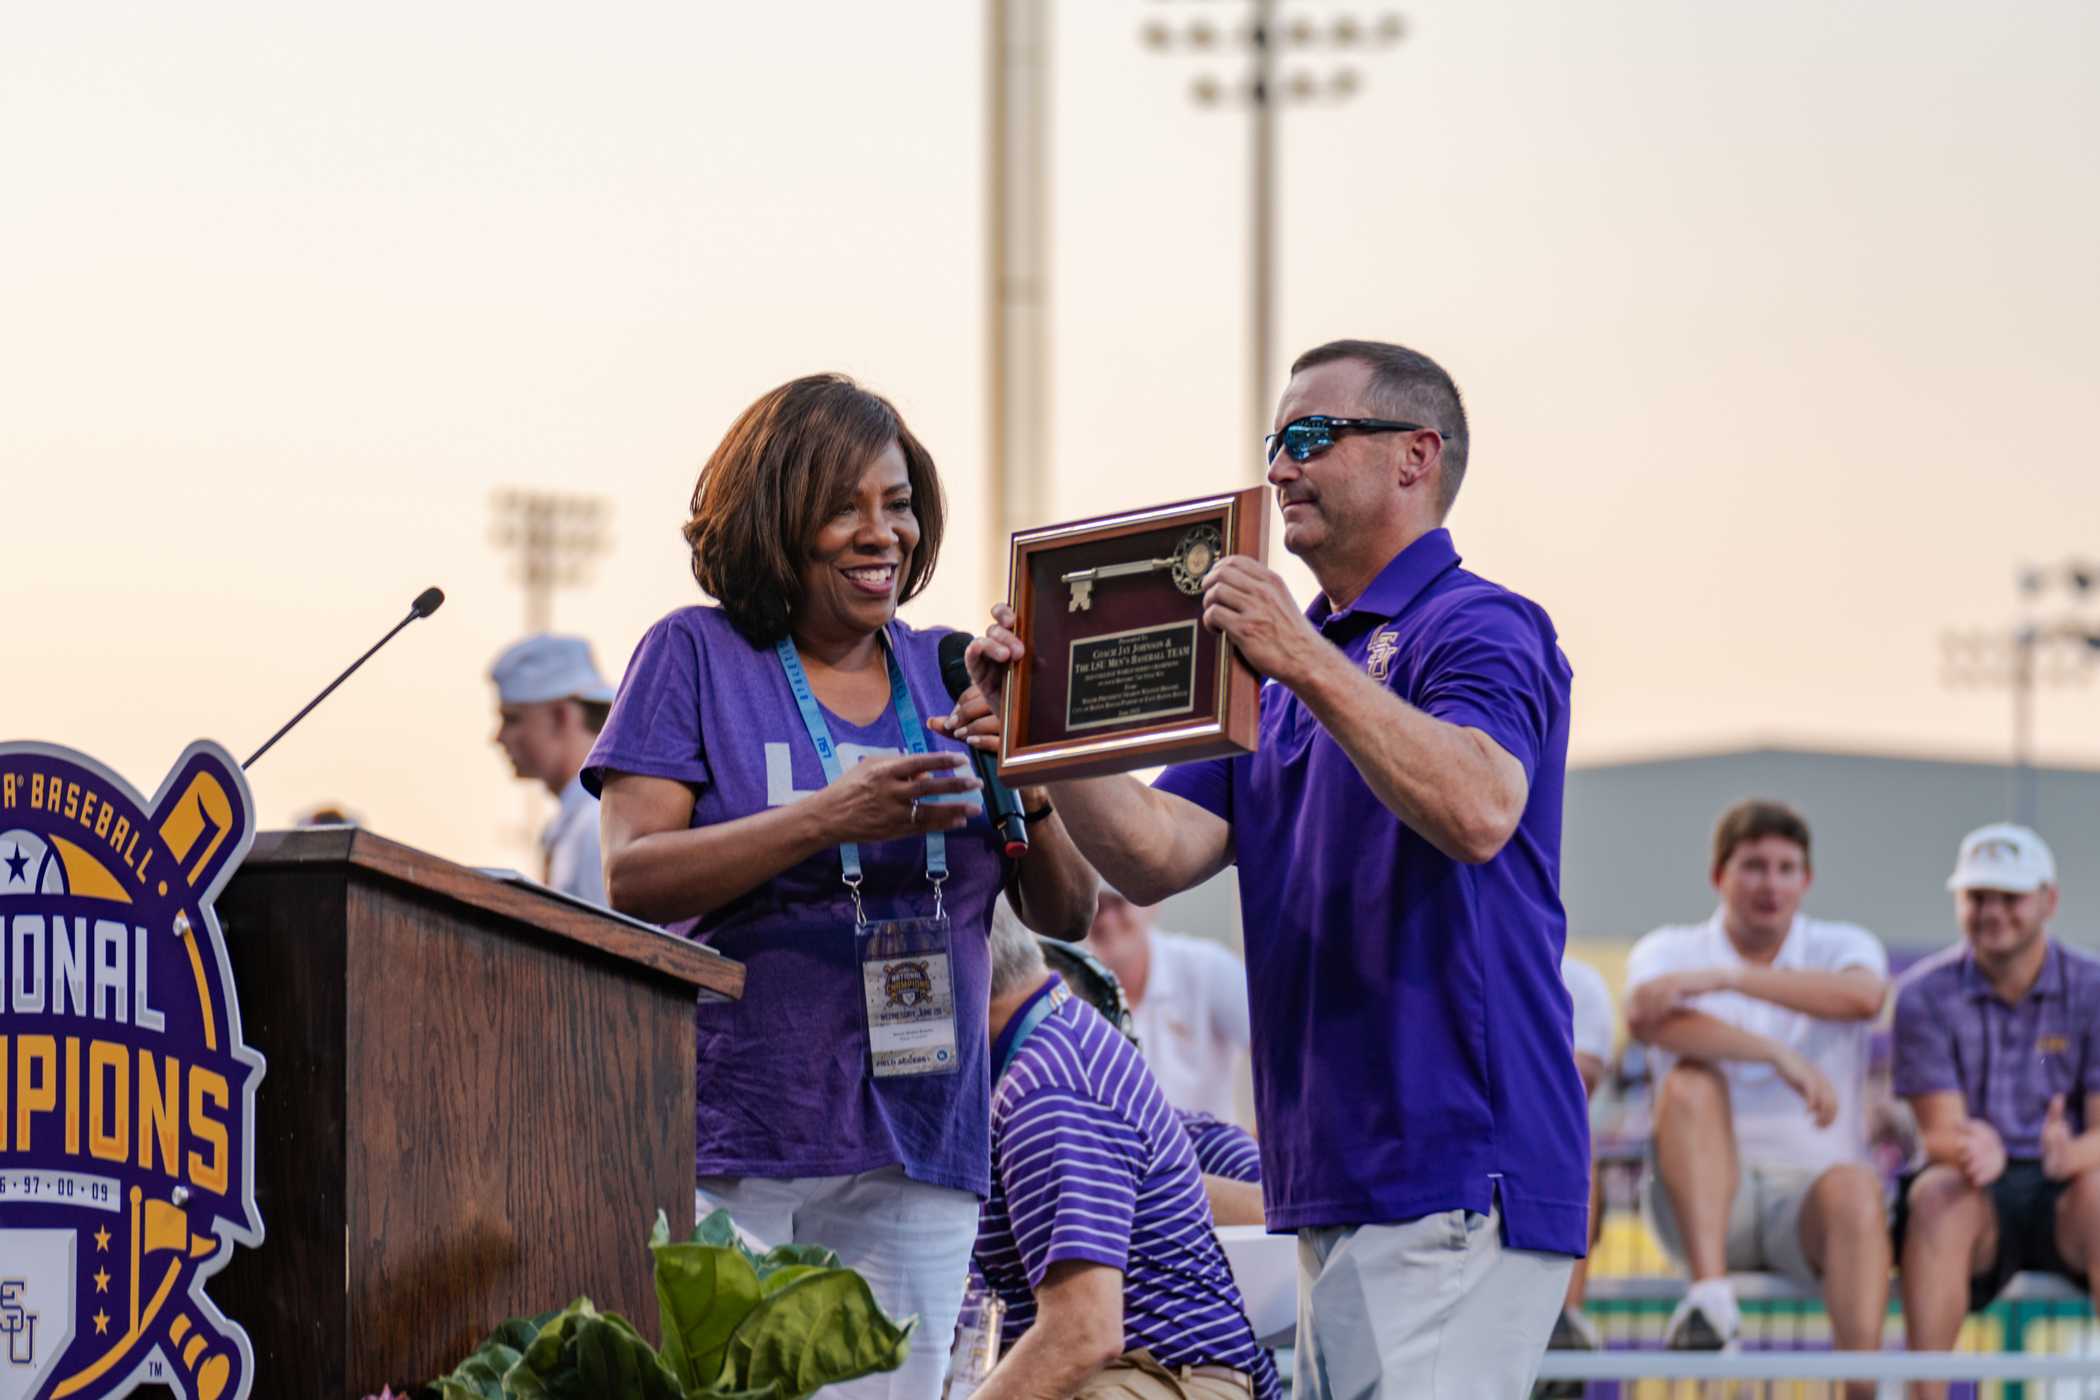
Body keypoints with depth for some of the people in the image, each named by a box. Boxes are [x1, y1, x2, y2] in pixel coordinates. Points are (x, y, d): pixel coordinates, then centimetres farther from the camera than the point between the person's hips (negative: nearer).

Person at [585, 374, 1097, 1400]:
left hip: (919, 1157, 3)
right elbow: (632, 878, -9)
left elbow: (1065, 914, 12)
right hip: (733, 1154, -3)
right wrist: (832, 818, -19)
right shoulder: (696, 658, 3)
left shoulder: (948, 676, 13)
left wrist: (1027, 794, -8)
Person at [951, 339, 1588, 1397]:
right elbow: (1154, 854, 11)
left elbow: (1480, 813, -25)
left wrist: (1311, 662, -30)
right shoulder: (1287, 676, 23)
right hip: (1335, 1185, 9)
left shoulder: (1480, 629, -5)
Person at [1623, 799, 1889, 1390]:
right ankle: (1710, 1293, -41)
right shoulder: (1668, 952, 6)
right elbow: (1648, 1022, -19)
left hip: (1809, 1195, 0)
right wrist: (1781, 1056, -31)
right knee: (1691, 1081, -27)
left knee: (1855, 1185, -34)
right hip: (1711, 1195, 0)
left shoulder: (1844, 947, 9)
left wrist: (1726, 975, -26)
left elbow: (1863, 996, -18)